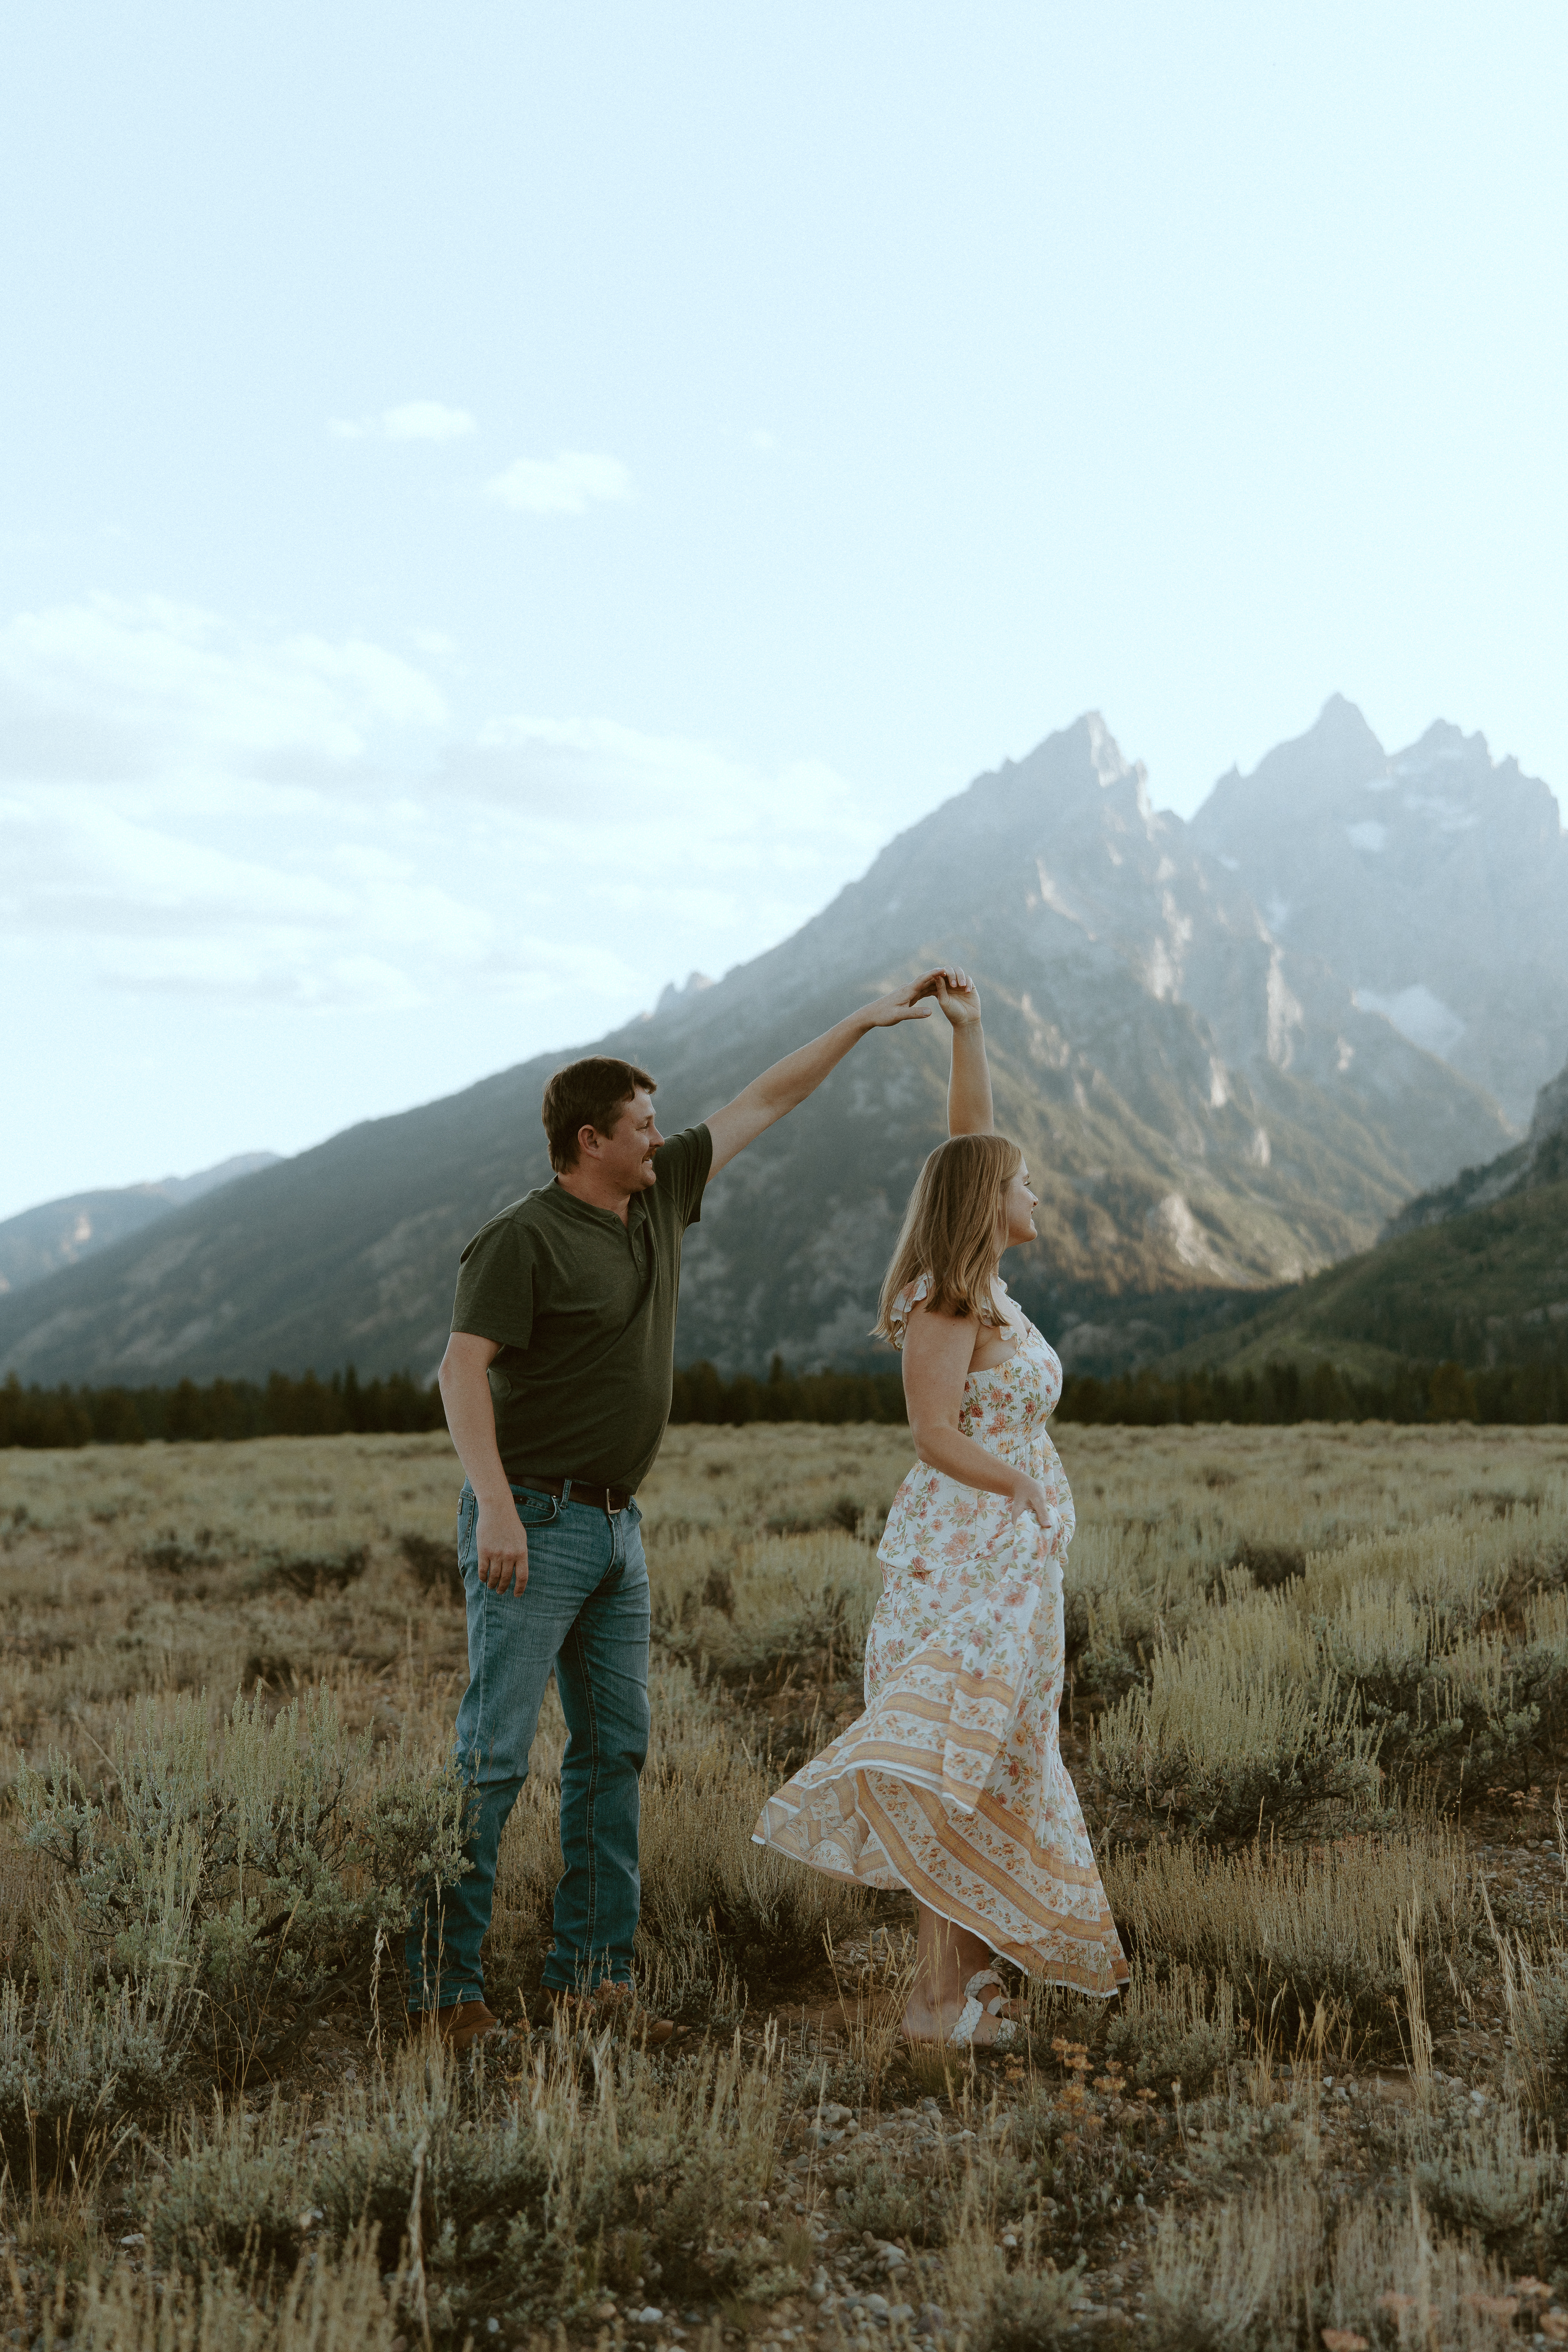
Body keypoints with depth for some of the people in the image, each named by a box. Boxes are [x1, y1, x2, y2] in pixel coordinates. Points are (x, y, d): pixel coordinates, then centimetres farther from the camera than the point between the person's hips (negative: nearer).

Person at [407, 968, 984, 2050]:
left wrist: (865, 1020, 16)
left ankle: (595, 1975, 15)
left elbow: (763, 1104, 16)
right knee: (495, 1755, -7)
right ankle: (444, 1981, -1)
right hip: (533, 1523, -8)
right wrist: (496, 1506, -28)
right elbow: (462, 1370, -19)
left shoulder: (657, 1198, 9)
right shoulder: (523, 1239, -13)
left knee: (615, 1748, 8)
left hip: (616, 1526, 8)